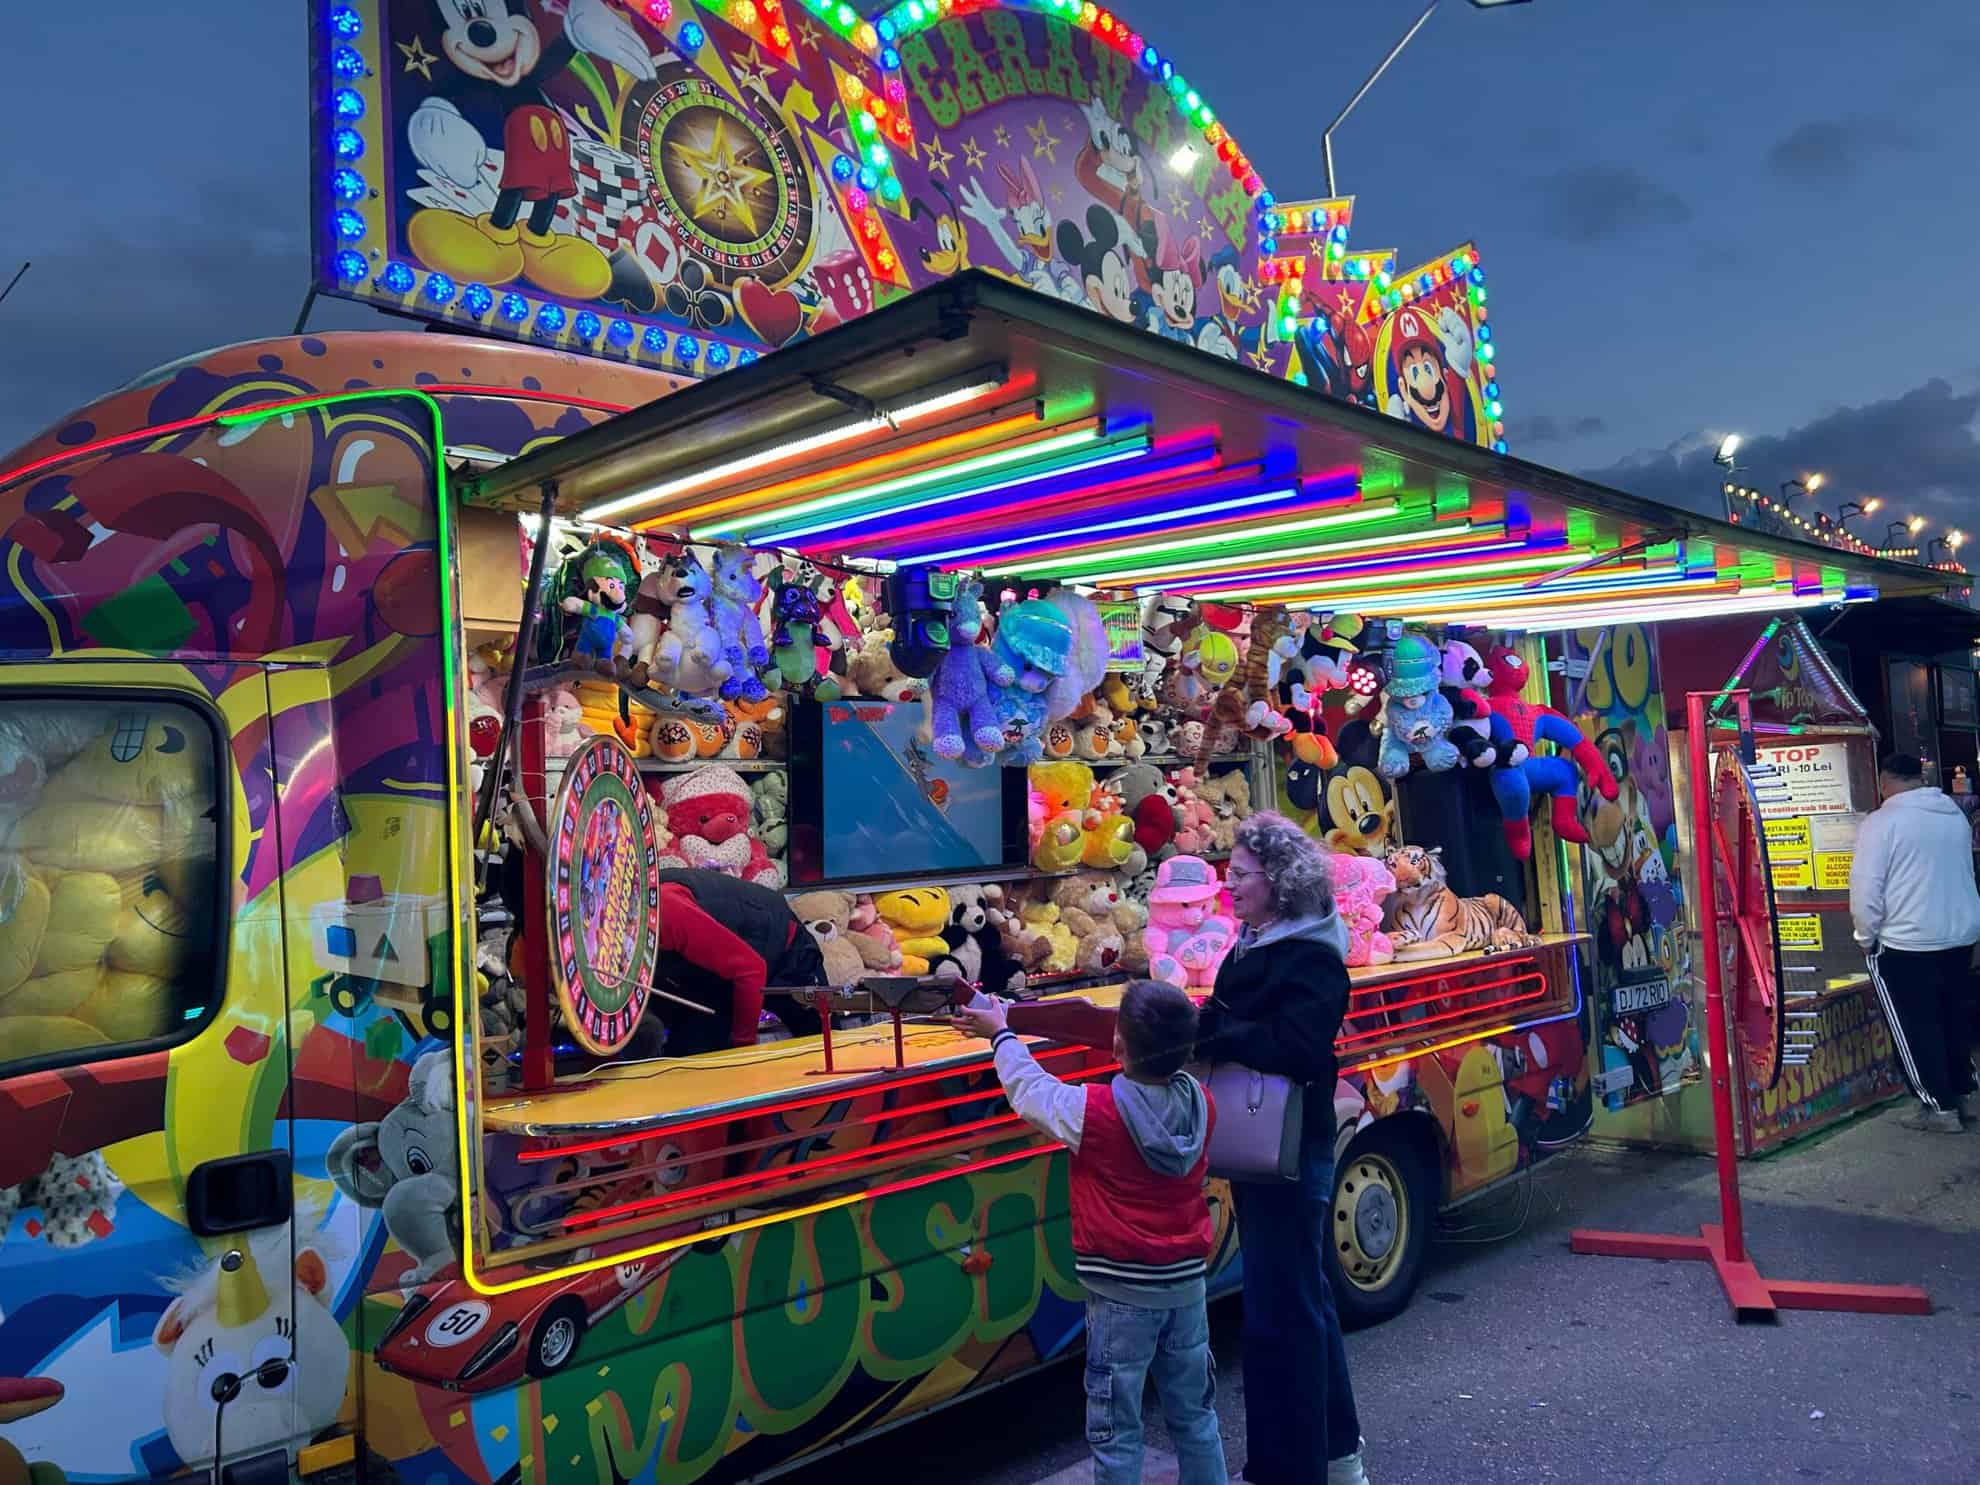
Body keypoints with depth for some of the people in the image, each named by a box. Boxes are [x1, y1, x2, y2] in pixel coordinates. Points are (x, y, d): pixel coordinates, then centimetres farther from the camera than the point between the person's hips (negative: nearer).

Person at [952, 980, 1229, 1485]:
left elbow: (1029, 1089, -4)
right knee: (1194, 1414, 19)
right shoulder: (1200, 1102, -6)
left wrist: (1000, 1033, 11)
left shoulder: (1096, 1110, -19)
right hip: (1186, 1282, 5)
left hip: (1122, 1292, -5)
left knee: (1116, 1429, 7)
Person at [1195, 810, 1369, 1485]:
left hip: (1290, 1156, -9)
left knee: (1281, 1309, -1)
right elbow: (1231, 1032, 12)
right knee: (1305, 1298, 20)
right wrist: (1203, 1033, -9)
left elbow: (1296, 1049, -29)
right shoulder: (1251, 950, 11)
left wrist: (1212, 1036, -20)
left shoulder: (1312, 958, -16)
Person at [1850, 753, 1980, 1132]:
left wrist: (1866, 937, -3)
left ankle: (1939, 1107, 10)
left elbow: (1866, 888, -17)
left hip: (1906, 944, -7)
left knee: (1916, 1027, 5)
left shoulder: (1881, 821, -16)